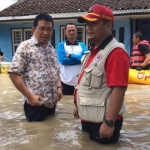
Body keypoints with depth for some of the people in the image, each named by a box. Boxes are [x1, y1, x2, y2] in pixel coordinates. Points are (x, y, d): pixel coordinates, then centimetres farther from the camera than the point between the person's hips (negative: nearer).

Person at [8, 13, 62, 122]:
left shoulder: (52, 49, 13)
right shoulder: (25, 47, -8)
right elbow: (14, 74, -13)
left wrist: (59, 87, 3)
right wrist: (30, 96, -16)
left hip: (52, 103, 7)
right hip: (35, 104, -7)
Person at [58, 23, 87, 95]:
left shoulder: (82, 45, 10)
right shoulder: (61, 45, 4)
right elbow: (63, 60, -12)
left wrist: (70, 55, -10)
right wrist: (79, 59, -9)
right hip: (66, 81, -2)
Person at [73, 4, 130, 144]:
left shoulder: (115, 52, -20)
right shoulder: (93, 51, 10)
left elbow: (118, 89, -26)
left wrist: (109, 123, -26)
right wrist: (79, 106, 20)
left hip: (102, 122, -9)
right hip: (88, 119, 9)